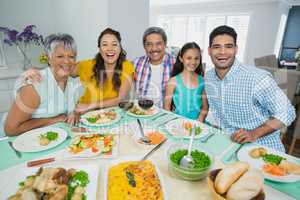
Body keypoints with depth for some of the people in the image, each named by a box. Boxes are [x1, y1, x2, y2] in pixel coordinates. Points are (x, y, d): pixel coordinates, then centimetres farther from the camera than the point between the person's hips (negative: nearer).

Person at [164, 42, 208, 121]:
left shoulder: (202, 81, 5)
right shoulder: (173, 81, -1)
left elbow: (205, 107, 9)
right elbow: (166, 106, 2)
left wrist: (199, 121, -5)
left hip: (197, 123, 2)